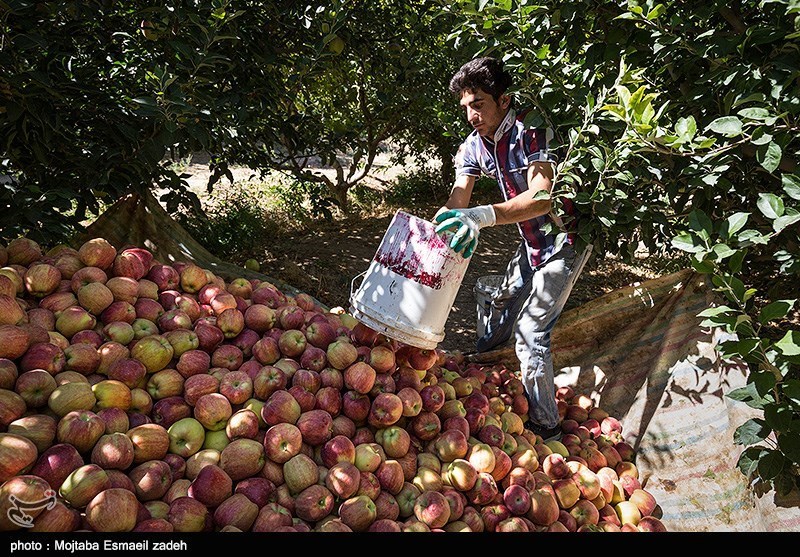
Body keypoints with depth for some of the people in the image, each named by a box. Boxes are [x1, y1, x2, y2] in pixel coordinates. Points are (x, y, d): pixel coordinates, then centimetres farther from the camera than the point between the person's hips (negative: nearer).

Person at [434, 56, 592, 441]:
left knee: (530, 331, -11)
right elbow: (457, 200, -13)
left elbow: (542, 197, -41)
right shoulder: (474, 145, -4)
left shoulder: (531, 131, -27)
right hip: (532, 239, 8)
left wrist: (483, 216, -56)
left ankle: (545, 427, 4)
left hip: (565, 237, -8)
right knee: (505, 302, 25)